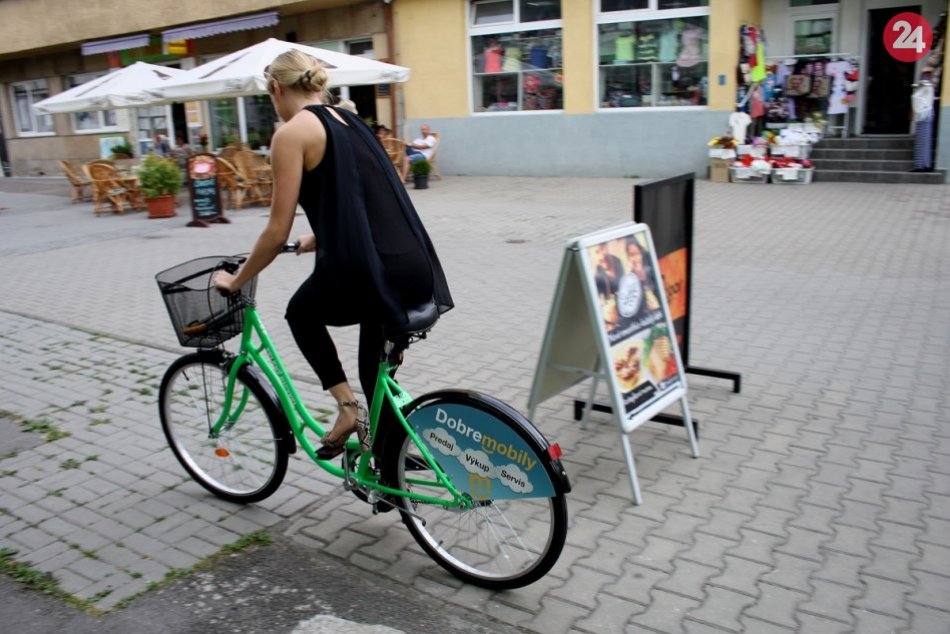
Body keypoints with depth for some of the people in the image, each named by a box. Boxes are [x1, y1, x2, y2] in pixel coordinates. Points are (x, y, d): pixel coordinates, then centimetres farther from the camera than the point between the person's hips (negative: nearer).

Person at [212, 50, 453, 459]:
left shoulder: (292, 132, -3)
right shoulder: (347, 119, 21)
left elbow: (278, 232, -5)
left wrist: (236, 280, 10)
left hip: (368, 272, -7)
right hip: (417, 270, 7)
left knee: (302, 314, 28)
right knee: (379, 376, 23)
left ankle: (348, 407, 14)